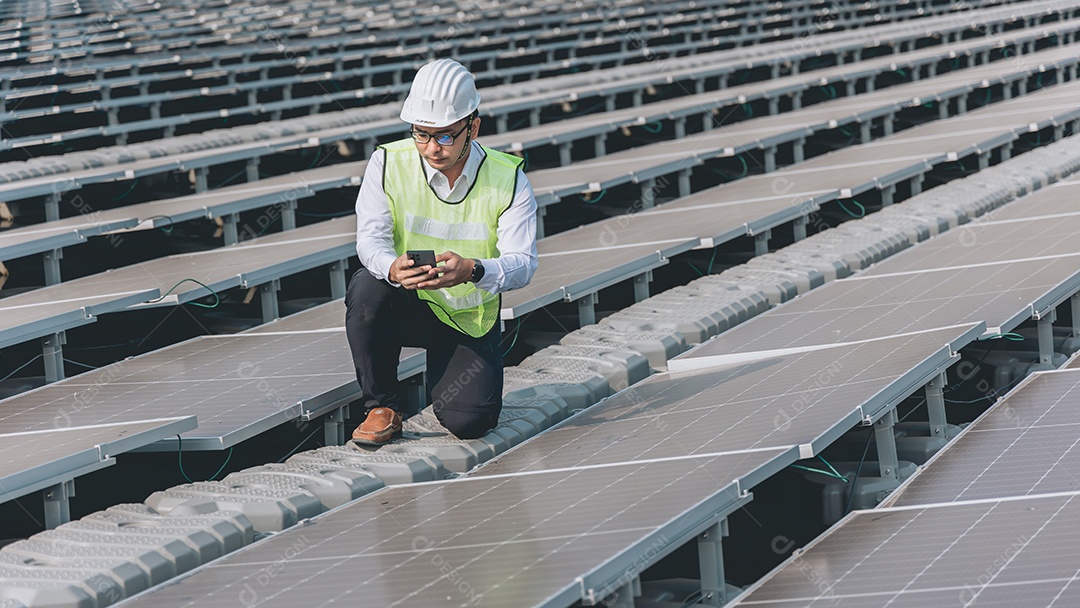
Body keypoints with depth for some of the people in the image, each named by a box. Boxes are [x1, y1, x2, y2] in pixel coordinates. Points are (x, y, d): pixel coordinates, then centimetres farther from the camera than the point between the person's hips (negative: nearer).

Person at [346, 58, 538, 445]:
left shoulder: (508, 179, -12)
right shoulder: (388, 164, -10)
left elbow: (522, 263, -18)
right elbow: (371, 238, -16)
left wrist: (471, 271, -41)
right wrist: (393, 268, -41)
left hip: (470, 321, 0)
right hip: (407, 308, 0)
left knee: (468, 422, -19)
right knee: (367, 287, -34)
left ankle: (444, 373, 21)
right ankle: (382, 406, -13)